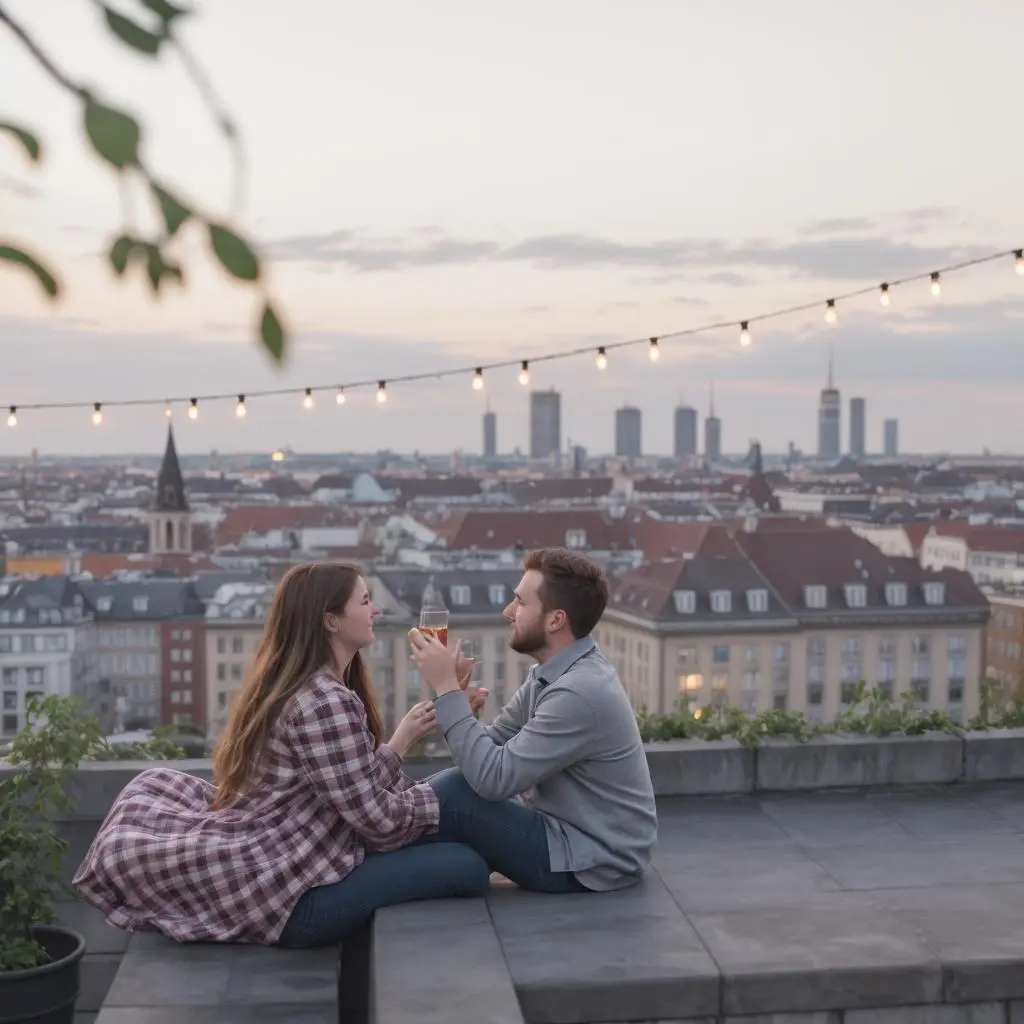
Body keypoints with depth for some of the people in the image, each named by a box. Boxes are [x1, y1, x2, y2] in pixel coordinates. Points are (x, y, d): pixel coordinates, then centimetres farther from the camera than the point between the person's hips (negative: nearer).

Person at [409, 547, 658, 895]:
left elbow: (494, 778, -27)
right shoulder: (552, 672, 4)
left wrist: (447, 688, -23)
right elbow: (493, 743, 4)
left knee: (451, 796, -17)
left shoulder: (580, 692, -27)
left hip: (592, 861, -10)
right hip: (570, 830, 10)